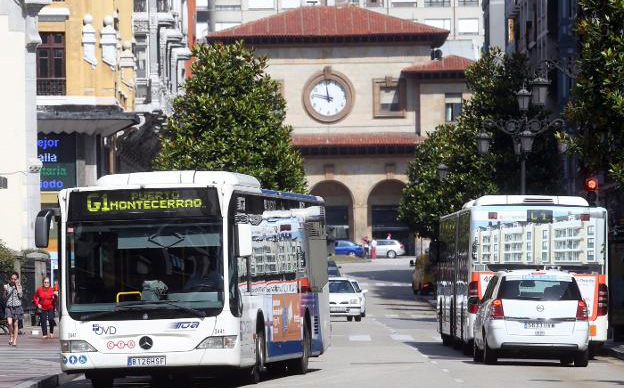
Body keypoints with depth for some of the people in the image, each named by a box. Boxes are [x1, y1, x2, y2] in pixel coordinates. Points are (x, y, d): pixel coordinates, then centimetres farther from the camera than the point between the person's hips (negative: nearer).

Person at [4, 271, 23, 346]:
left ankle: (15, 341, 7)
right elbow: (5, 297, 8)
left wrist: (17, 286, -9)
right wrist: (5, 290, -10)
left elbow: (20, 295, -9)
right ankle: (11, 336, 8)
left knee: (15, 324, 0)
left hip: (17, 306, 0)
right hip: (9, 306, 0)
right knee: (10, 323, -16)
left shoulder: (19, 286, 4)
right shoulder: (7, 286, 5)